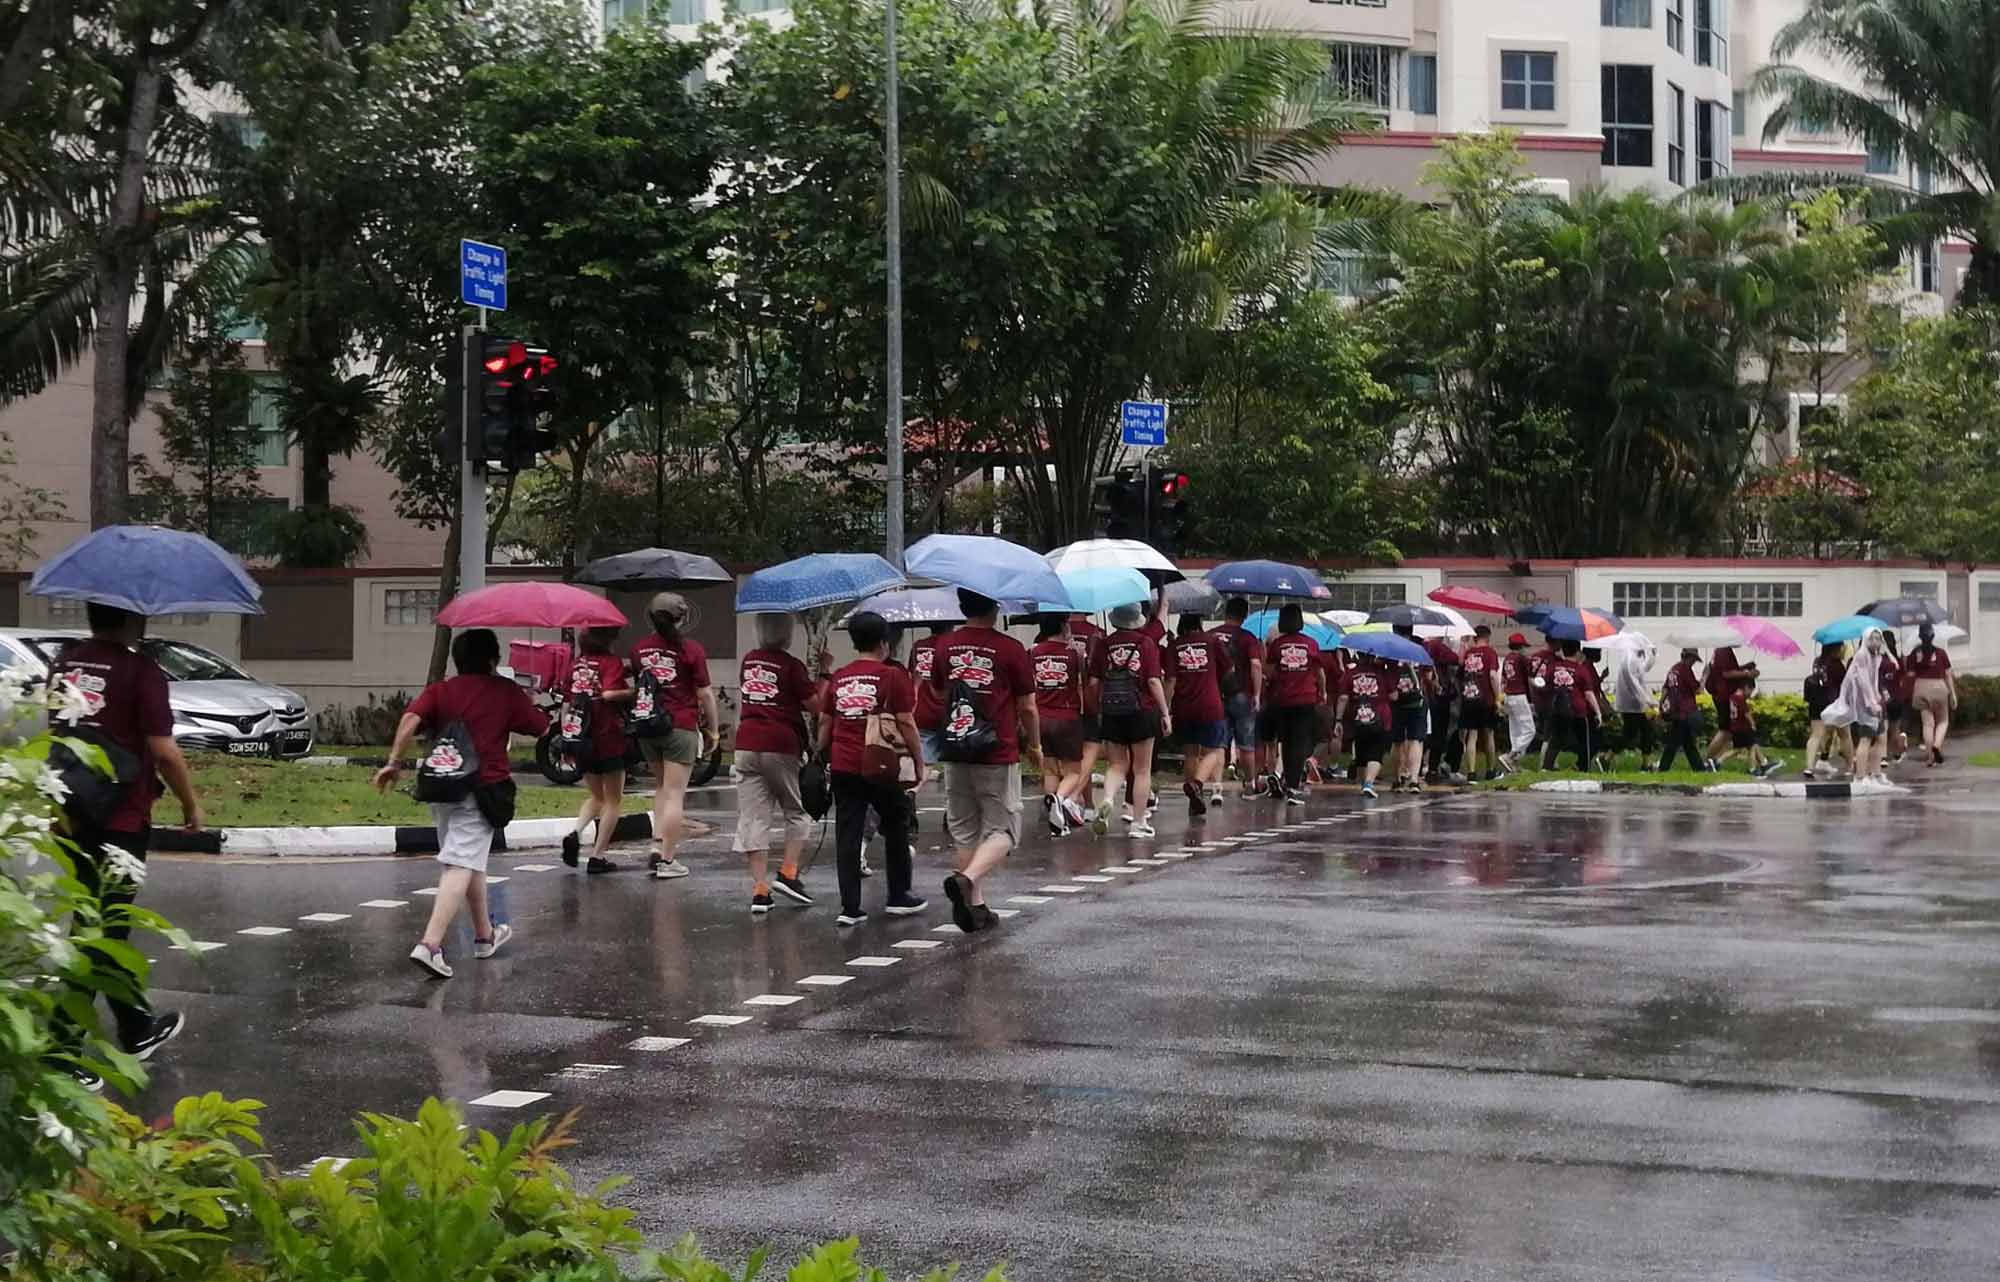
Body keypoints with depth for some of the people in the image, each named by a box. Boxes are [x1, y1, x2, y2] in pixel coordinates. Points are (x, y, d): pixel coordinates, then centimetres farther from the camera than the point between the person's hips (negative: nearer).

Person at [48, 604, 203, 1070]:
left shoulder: (63, 663, 6)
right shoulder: (140, 671, -15)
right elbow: (163, 750, -17)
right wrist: (191, 804, -2)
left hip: (73, 819, 7)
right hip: (120, 822, -7)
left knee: (107, 925, 19)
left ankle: (139, 1028, 33)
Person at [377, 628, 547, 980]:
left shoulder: (439, 691, 10)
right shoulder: (506, 691, 5)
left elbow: (411, 719, -9)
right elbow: (542, 727, 12)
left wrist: (395, 761, -7)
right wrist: (530, 701, 30)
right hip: (483, 788, -5)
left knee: (472, 861, 22)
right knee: (461, 866, -12)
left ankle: (485, 935, 37)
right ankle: (430, 945, -28)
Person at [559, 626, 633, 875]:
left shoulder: (577, 663, 8)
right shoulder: (612, 662, -9)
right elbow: (609, 693, -25)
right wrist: (634, 691, -12)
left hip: (582, 739, 6)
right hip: (609, 739, -6)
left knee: (596, 796, 22)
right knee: (613, 800, 9)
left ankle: (575, 833, -3)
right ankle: (598, 856, 3)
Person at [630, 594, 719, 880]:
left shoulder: (639, 649, 4)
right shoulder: (691, 649, -9)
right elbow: (705, 694, -6)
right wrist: (714, 730, 3)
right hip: (681, 727, -5)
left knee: (662, 786, 22)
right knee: (675, 793, 0)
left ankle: (659, 843, 9)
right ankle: (667, 860, 0)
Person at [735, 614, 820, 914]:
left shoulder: (748, 661, 10)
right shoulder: (791, 665, -6)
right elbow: (815, 705, -8)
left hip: (746, 744, 4)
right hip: (781, 745, -4)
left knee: (752, 818, 1)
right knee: (796, 812, 14)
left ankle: (759, 890, -3)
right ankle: (787, 873, -1)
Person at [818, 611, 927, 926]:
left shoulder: (838, 678, 10)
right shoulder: (892, 676, -4)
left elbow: (824, 724, 13)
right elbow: (906, 723, -6)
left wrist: (823, 759, 23)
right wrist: (919, 764, 1)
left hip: (843, 767, 3)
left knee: (847, 835, 3)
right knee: (896, 828, 15)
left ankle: (850, 908, -1)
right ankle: (898, 897, 23)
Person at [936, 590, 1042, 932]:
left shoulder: (945, 646, 3)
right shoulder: (1010, 649, -9)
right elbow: (1027, 708, -3)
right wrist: (1035, 746, 13)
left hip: (955, 753, 4)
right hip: (998, 754, -4)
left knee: (964, 831, 14)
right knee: (1003, 831, 3)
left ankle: (975, 905, 15)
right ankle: (967, 879, -21)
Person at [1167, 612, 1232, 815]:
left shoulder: (1175, 646, 1)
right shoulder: (1212, 640, -1)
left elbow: (1170, 680, -4)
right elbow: (1228, 669, 9)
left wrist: (1166, 708, 1)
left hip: (1183, 708, 2)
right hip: (1210, 706, -2)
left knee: (1190, 753, 13)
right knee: (1213, 751, 3)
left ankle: (1195, 802, 15)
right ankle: (1197, 782, -25)